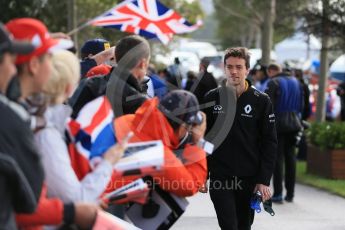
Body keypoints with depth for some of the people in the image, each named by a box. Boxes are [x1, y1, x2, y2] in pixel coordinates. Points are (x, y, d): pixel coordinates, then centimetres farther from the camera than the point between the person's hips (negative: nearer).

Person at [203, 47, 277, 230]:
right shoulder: (212, 98, 2)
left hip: (249, 179, 0)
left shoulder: (261, 101, -2)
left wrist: (264, 180, -8)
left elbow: (269, 143, -2)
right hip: (220, 177, 0)